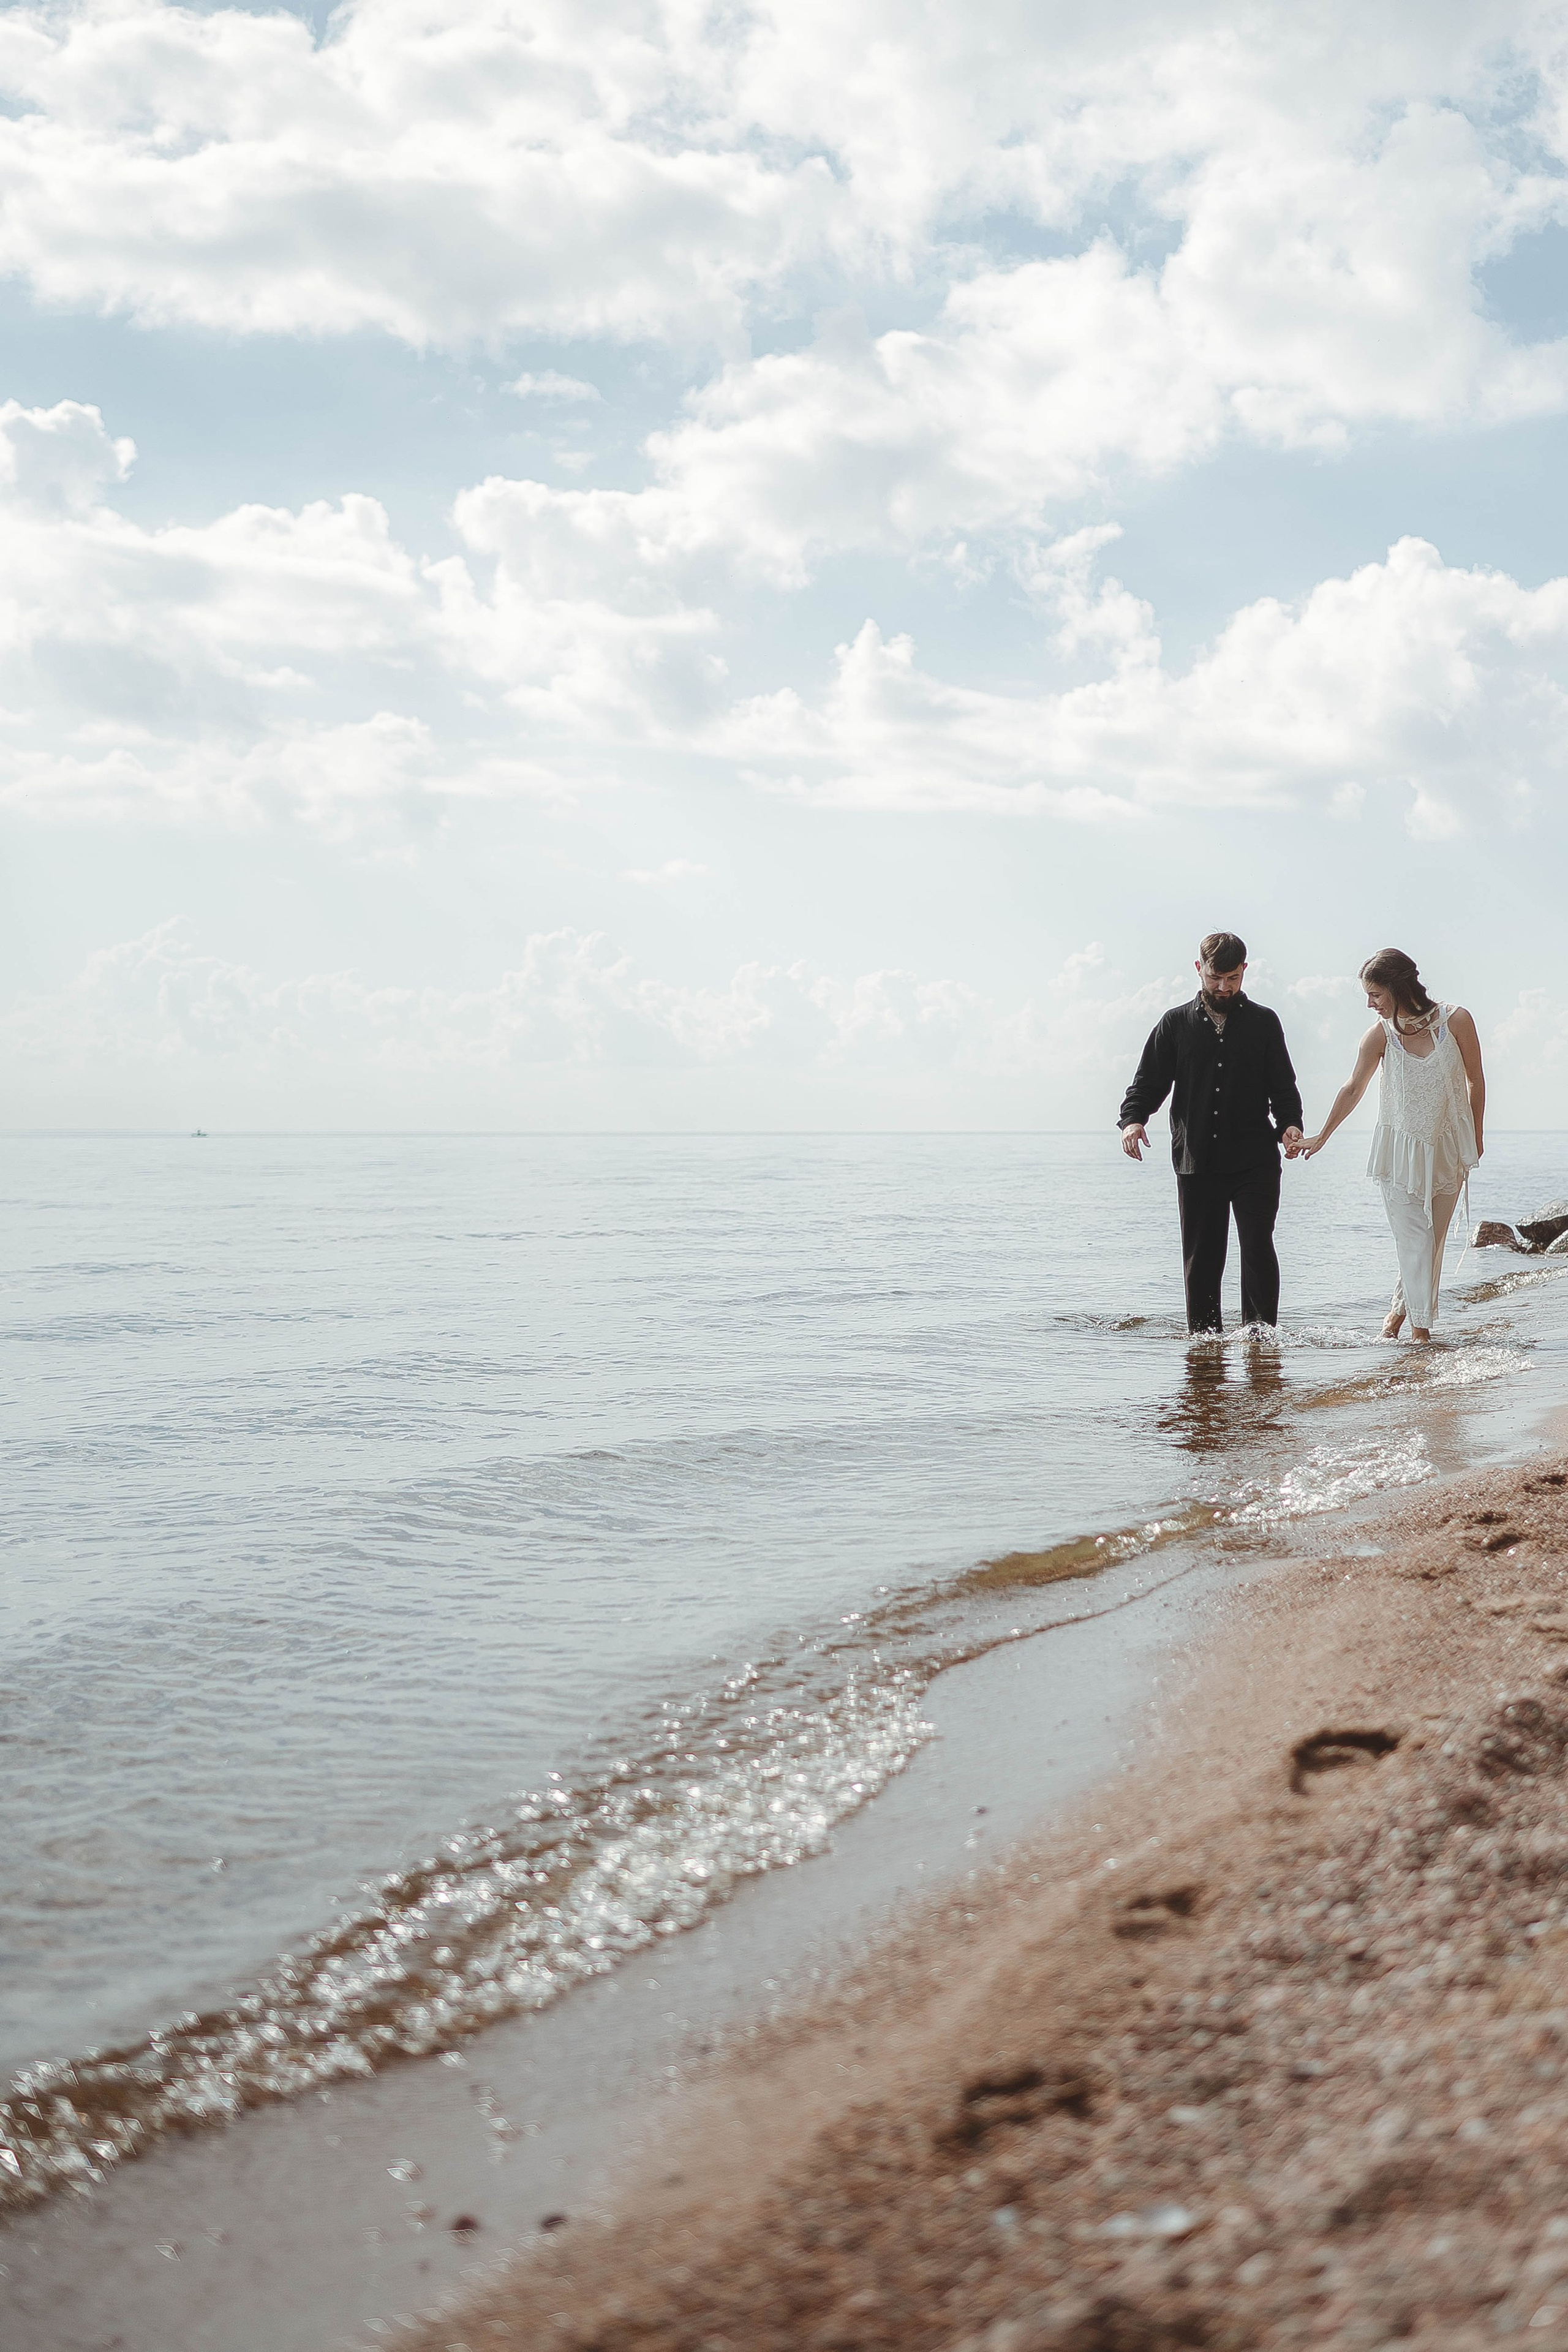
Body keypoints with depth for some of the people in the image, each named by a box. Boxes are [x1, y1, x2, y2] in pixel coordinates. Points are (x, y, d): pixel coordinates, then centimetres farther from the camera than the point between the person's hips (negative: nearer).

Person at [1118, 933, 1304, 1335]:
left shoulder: (1263, 1023, 9)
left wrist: (1289, 1124, -10)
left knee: (1258, 1250, -10)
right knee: (1201, 1258, 5)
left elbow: (1283, 1088, 10)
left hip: (1255, 1161, -1)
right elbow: (1149, 1082, 8)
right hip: (1196, 1162, 1)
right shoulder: (1175, 1024, 10)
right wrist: (1132, 1118, -12)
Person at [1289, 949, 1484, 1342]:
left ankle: (1400, 1309, 22)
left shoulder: (1455, 1020, -8)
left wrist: (1475, 1139, 8)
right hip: (1400, 1148, -1)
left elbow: (1475, 1080, 3)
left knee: (1433, 1239, 6)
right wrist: (1321, 1137, 12)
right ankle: (1421, 1328, -8)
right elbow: (1353, 1089, 5)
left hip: (1448, 1147, 1)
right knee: (1414, 1238, -9)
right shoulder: (1380, 1034, -6)